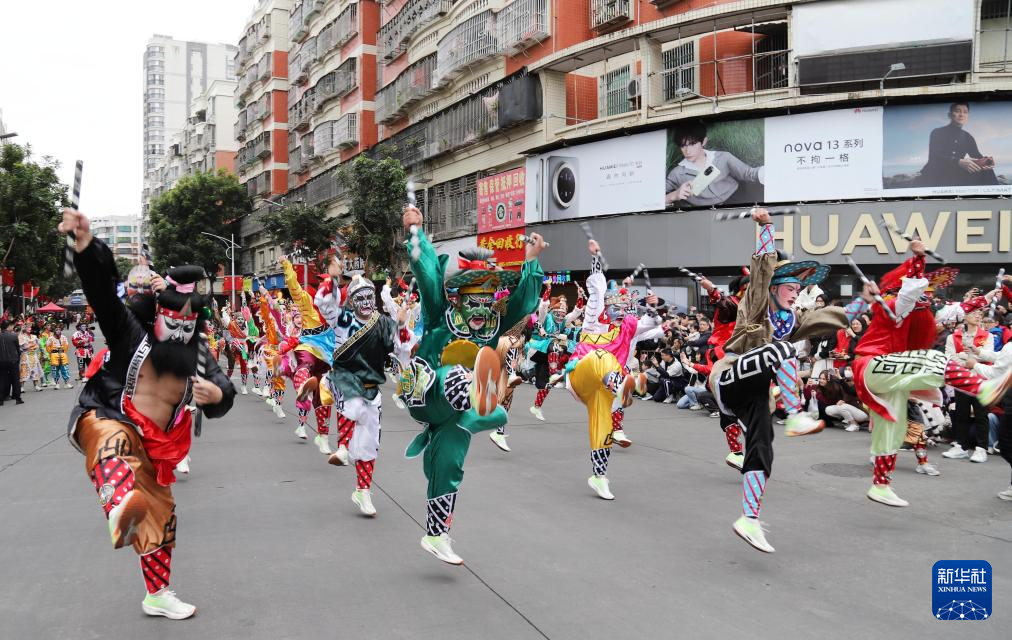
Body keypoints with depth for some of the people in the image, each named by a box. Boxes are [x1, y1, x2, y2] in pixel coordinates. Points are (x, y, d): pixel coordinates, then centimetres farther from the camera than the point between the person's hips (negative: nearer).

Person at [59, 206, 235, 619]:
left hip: (152, 447, 6)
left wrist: (218, 394, -30)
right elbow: (102, 289, -20)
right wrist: (85, 243, -37)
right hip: (105, 422, -6)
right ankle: (121, 507, -78)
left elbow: (220, 399, -3)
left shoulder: (196, 359, 6)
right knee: (115, 442, -42)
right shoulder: (131, 334, -6)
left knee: (162, 516, 15)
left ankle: (158, 596, 36)